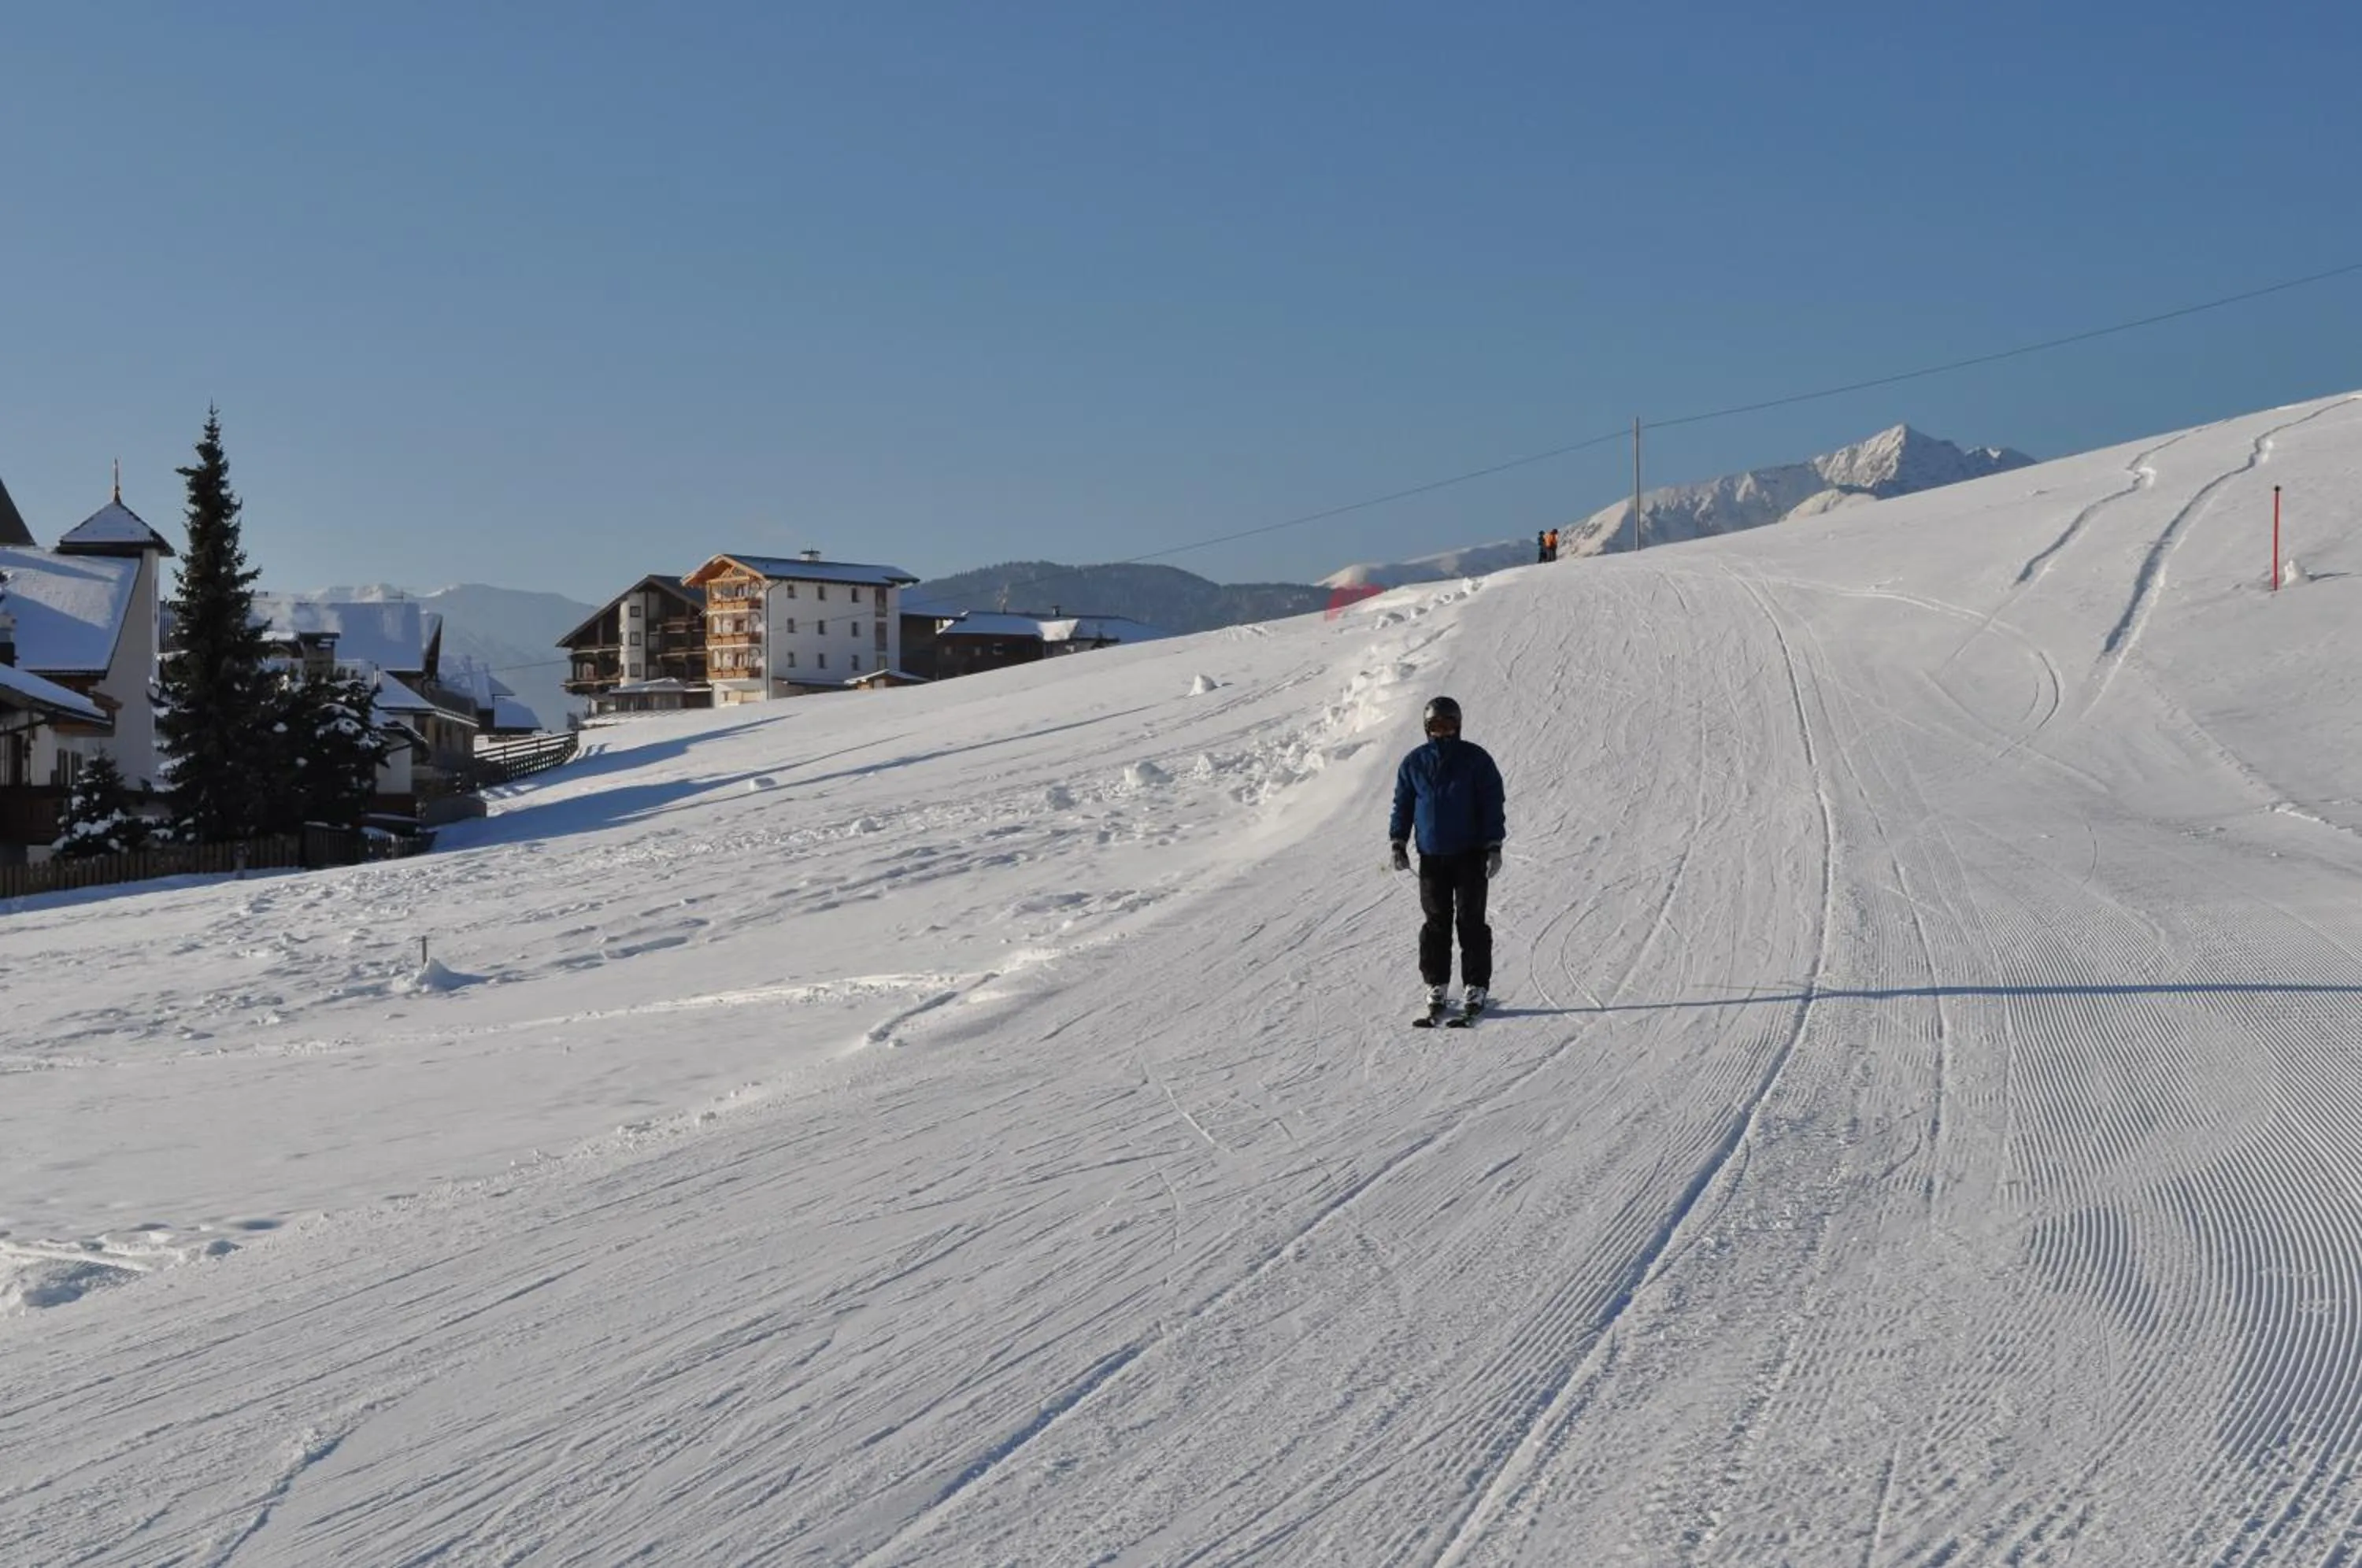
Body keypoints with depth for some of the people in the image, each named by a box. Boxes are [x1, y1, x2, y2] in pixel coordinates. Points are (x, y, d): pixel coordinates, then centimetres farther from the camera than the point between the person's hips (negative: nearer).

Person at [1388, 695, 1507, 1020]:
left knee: (1470, 921, 0)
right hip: (1431, 856, 2)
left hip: (1470, 854, -2)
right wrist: (1398, 843, 3)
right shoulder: (1414, 763, 6)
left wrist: (1494, 847, -8)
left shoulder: (1476, 759, -2)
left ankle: (1477, 986, 8)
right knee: (1436, 922, 5)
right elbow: (1402, 804, 12)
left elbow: (1493, 803, -2)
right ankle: (1436, 985, 12)